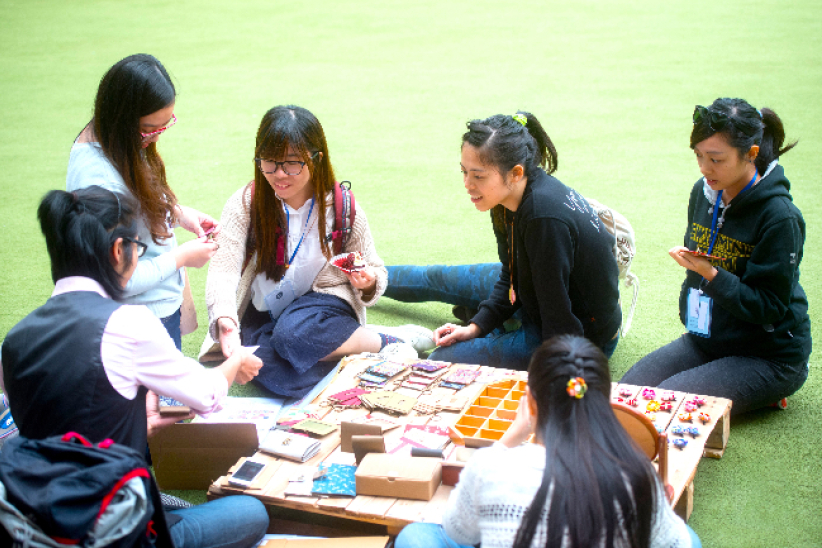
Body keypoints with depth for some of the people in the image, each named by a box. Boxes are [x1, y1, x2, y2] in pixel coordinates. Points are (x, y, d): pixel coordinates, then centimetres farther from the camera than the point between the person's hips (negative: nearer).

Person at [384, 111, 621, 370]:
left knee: (441, 360, -16)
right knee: (441, 280, 22)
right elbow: (511, 275, 6)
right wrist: (476, 326, -2)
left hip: (582, 337, -9)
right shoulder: (510, 198, -9)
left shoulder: (544, 218, -37)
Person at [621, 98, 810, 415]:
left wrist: (710, 274, -32)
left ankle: (762, 394, 2)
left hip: (770, 357, -7)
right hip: (706, 339, 7)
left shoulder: (779, 217, -22)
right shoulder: (704, 192, 0)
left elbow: (769, 307, -21)